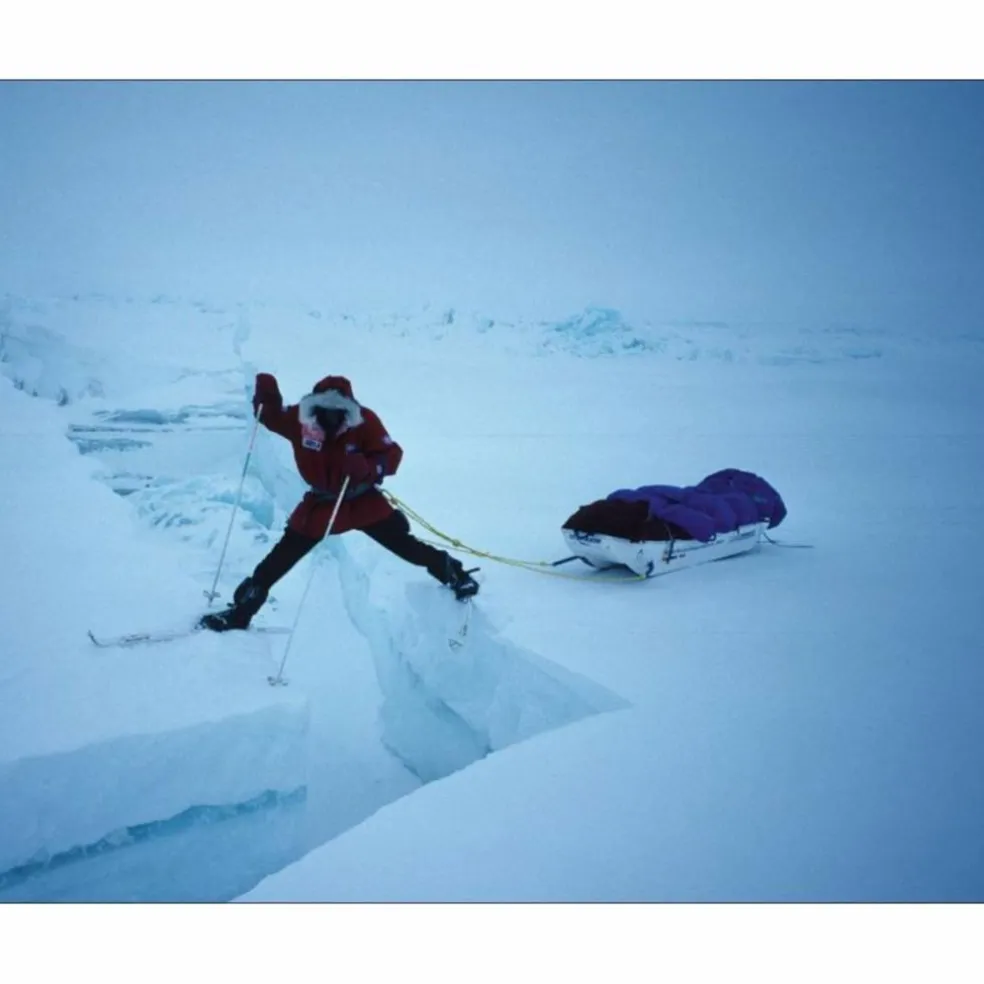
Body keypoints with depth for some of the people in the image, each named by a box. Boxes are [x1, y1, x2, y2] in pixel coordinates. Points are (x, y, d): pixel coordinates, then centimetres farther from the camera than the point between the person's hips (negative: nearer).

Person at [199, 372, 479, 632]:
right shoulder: (301, 418, -17)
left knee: (403, 544, -2)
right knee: (281, 557, 4)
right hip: (321, 504, 2)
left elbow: (392, 455, -22)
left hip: (364, 501, -2)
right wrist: (267, 394, -22)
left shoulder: (364, 420, -23)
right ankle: (241, 611, 14)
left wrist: (367, 468, -43)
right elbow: (271, 417, 0)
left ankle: (453, 574, 21)